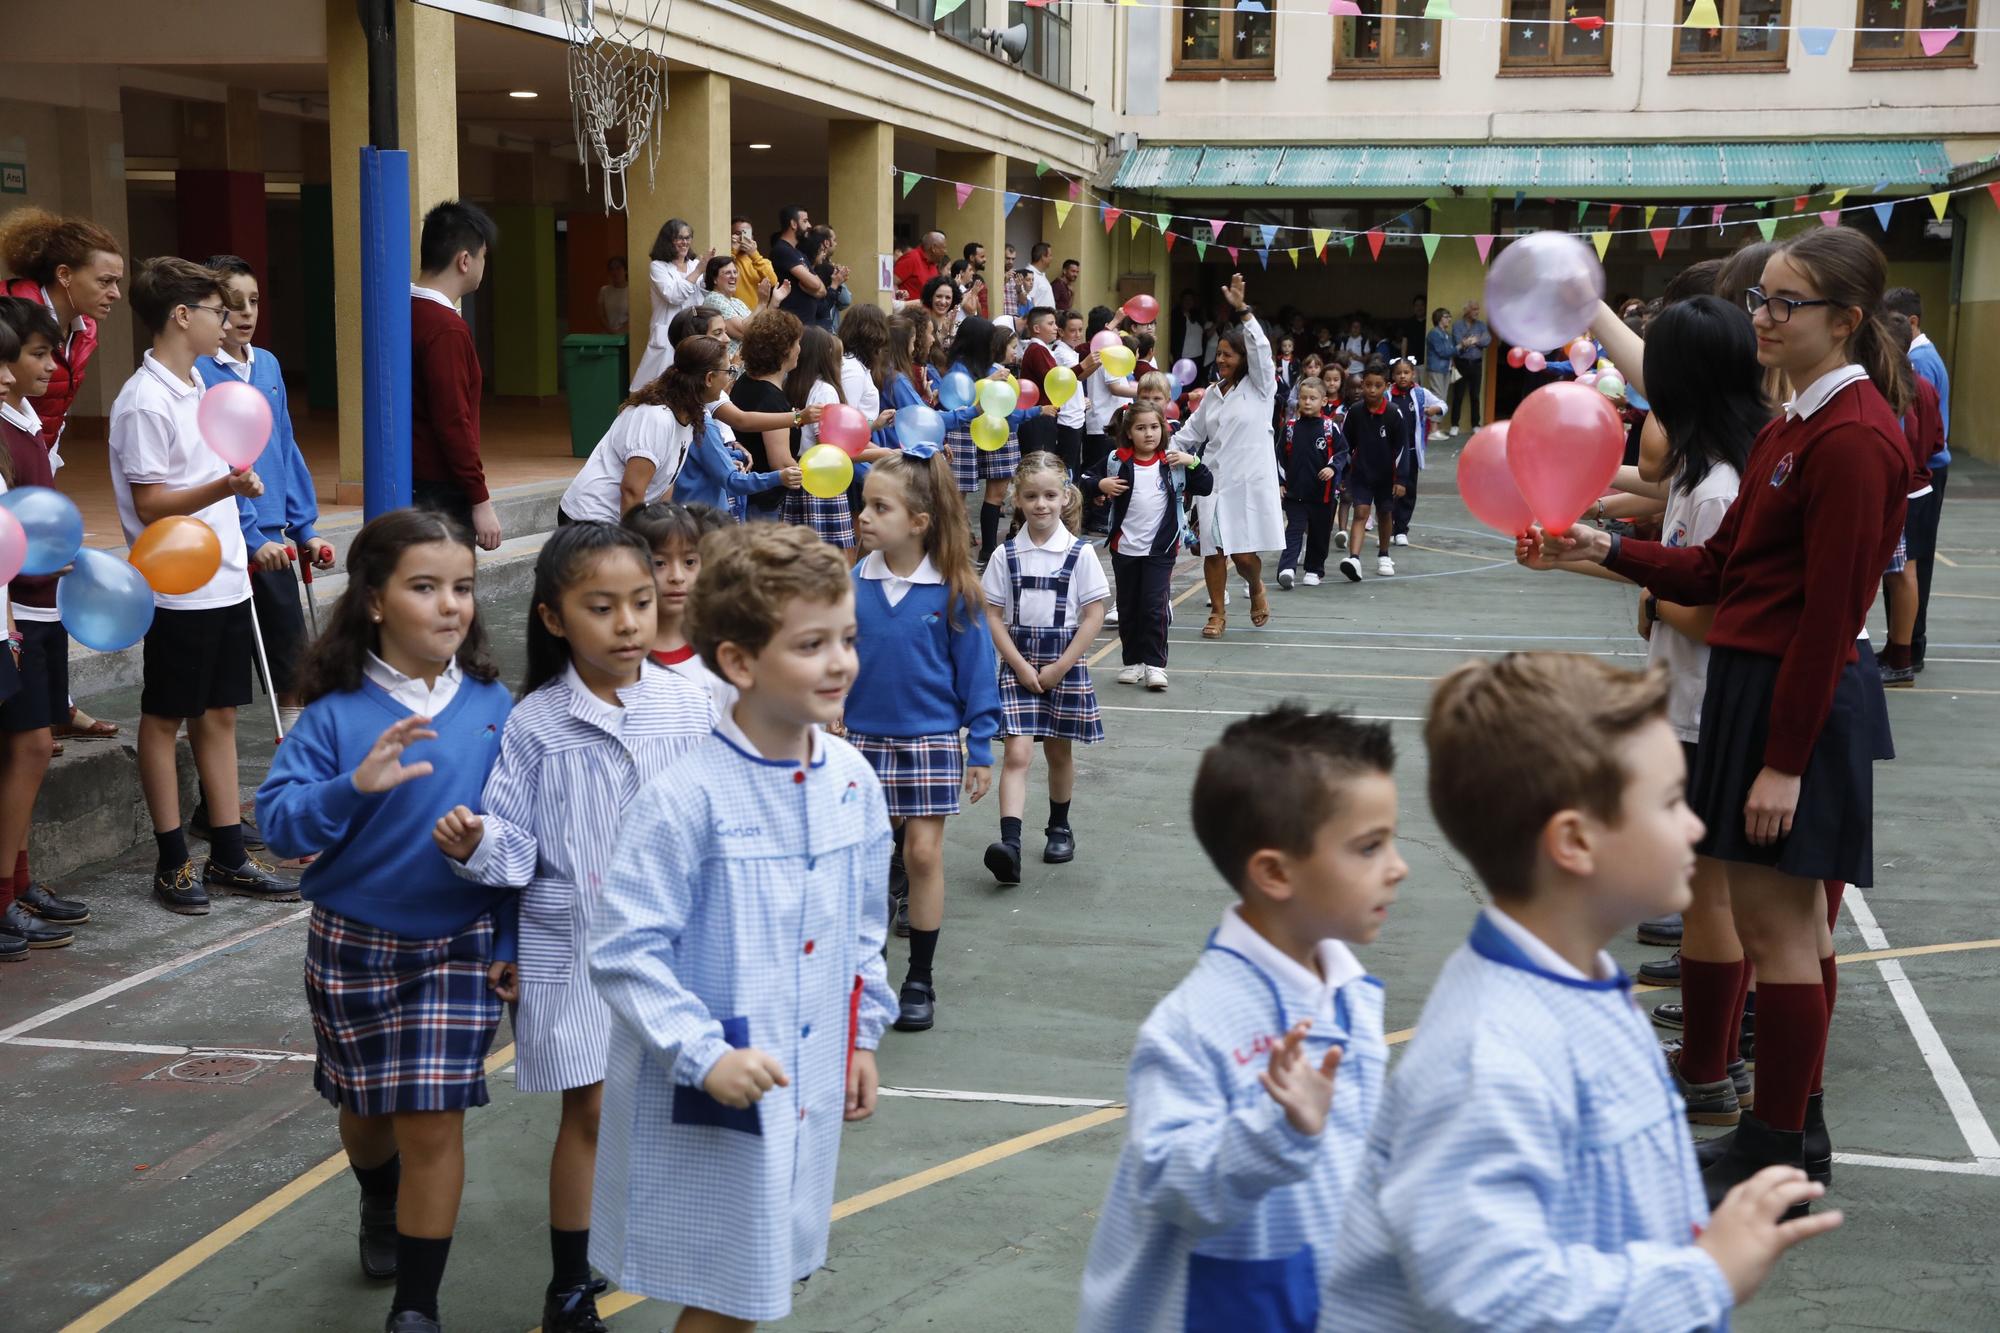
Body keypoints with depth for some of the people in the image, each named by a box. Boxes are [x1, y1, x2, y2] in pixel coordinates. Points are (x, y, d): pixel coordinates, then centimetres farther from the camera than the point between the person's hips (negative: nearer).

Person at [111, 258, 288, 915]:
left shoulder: (196, 388, 12)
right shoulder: (145, 403, -15)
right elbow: (150, 505, -18)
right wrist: (224, 486, -30)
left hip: (225, 583, 9)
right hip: (178, 588, -9)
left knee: (218, 715, 11)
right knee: (165, 718, 3)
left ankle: (228, 857, 17)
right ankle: (173, 862, 11)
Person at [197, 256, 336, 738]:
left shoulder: (268, 365, 8)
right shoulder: (196, 371, -12)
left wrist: (304, 528, 10)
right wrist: (250, 536, -19)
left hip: (270, 538, 6)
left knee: (292, 662, 11)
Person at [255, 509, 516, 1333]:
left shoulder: (491, 706, -7)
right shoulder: (336, 711, -12)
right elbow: (279, 822, -19)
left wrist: (510, 941, -1)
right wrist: (355, 786, -36)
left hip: (459, 946, 0)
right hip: (353, 945, 1)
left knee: (433, 1120, -4)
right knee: (366, 1104, 20)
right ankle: (381, 1204, 53)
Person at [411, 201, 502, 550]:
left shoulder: (408, 313, 11)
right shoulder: (445, 328, -17)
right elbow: (453, 422, -20)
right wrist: (480, 500, -16)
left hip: (412, 483, 9)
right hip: (441, 493, -9)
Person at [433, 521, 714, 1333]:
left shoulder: (688, 708, -5)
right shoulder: (535, 723, -8)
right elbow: (518, 845, -7)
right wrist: (477, 845, -28)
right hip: (572, 944, -1)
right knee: (589, 1109, 5)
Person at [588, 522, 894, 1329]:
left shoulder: (852, 780, -1)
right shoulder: (687, 797, -22)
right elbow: (623, 948, -21)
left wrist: (862, 1036, 15)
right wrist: (704, 1054, -26)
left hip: (808, 1086, 6)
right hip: (706, 1100, -6)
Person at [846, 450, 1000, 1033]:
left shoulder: (954, 591, -11)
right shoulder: (853, 585, -5)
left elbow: (976, 672, -5)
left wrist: (980, 751, -4)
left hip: (931, 741, -2)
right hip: (864, 739, 2)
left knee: (924, 853, 1)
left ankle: (920, 980, 15)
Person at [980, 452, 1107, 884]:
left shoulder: (1080, 553, -5)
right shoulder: (1006, 555, -2)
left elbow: (1094, 614, -5)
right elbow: (992, 615, -1)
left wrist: (1060, 667, -9)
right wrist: (1021, 666, -10)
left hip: (1064, 665, 0)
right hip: (1018, 664, 0)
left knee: (1060, 751, 14)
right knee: (1017, 754, -11)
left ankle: (1059, 828, 34)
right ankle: (1010, 842, -22)